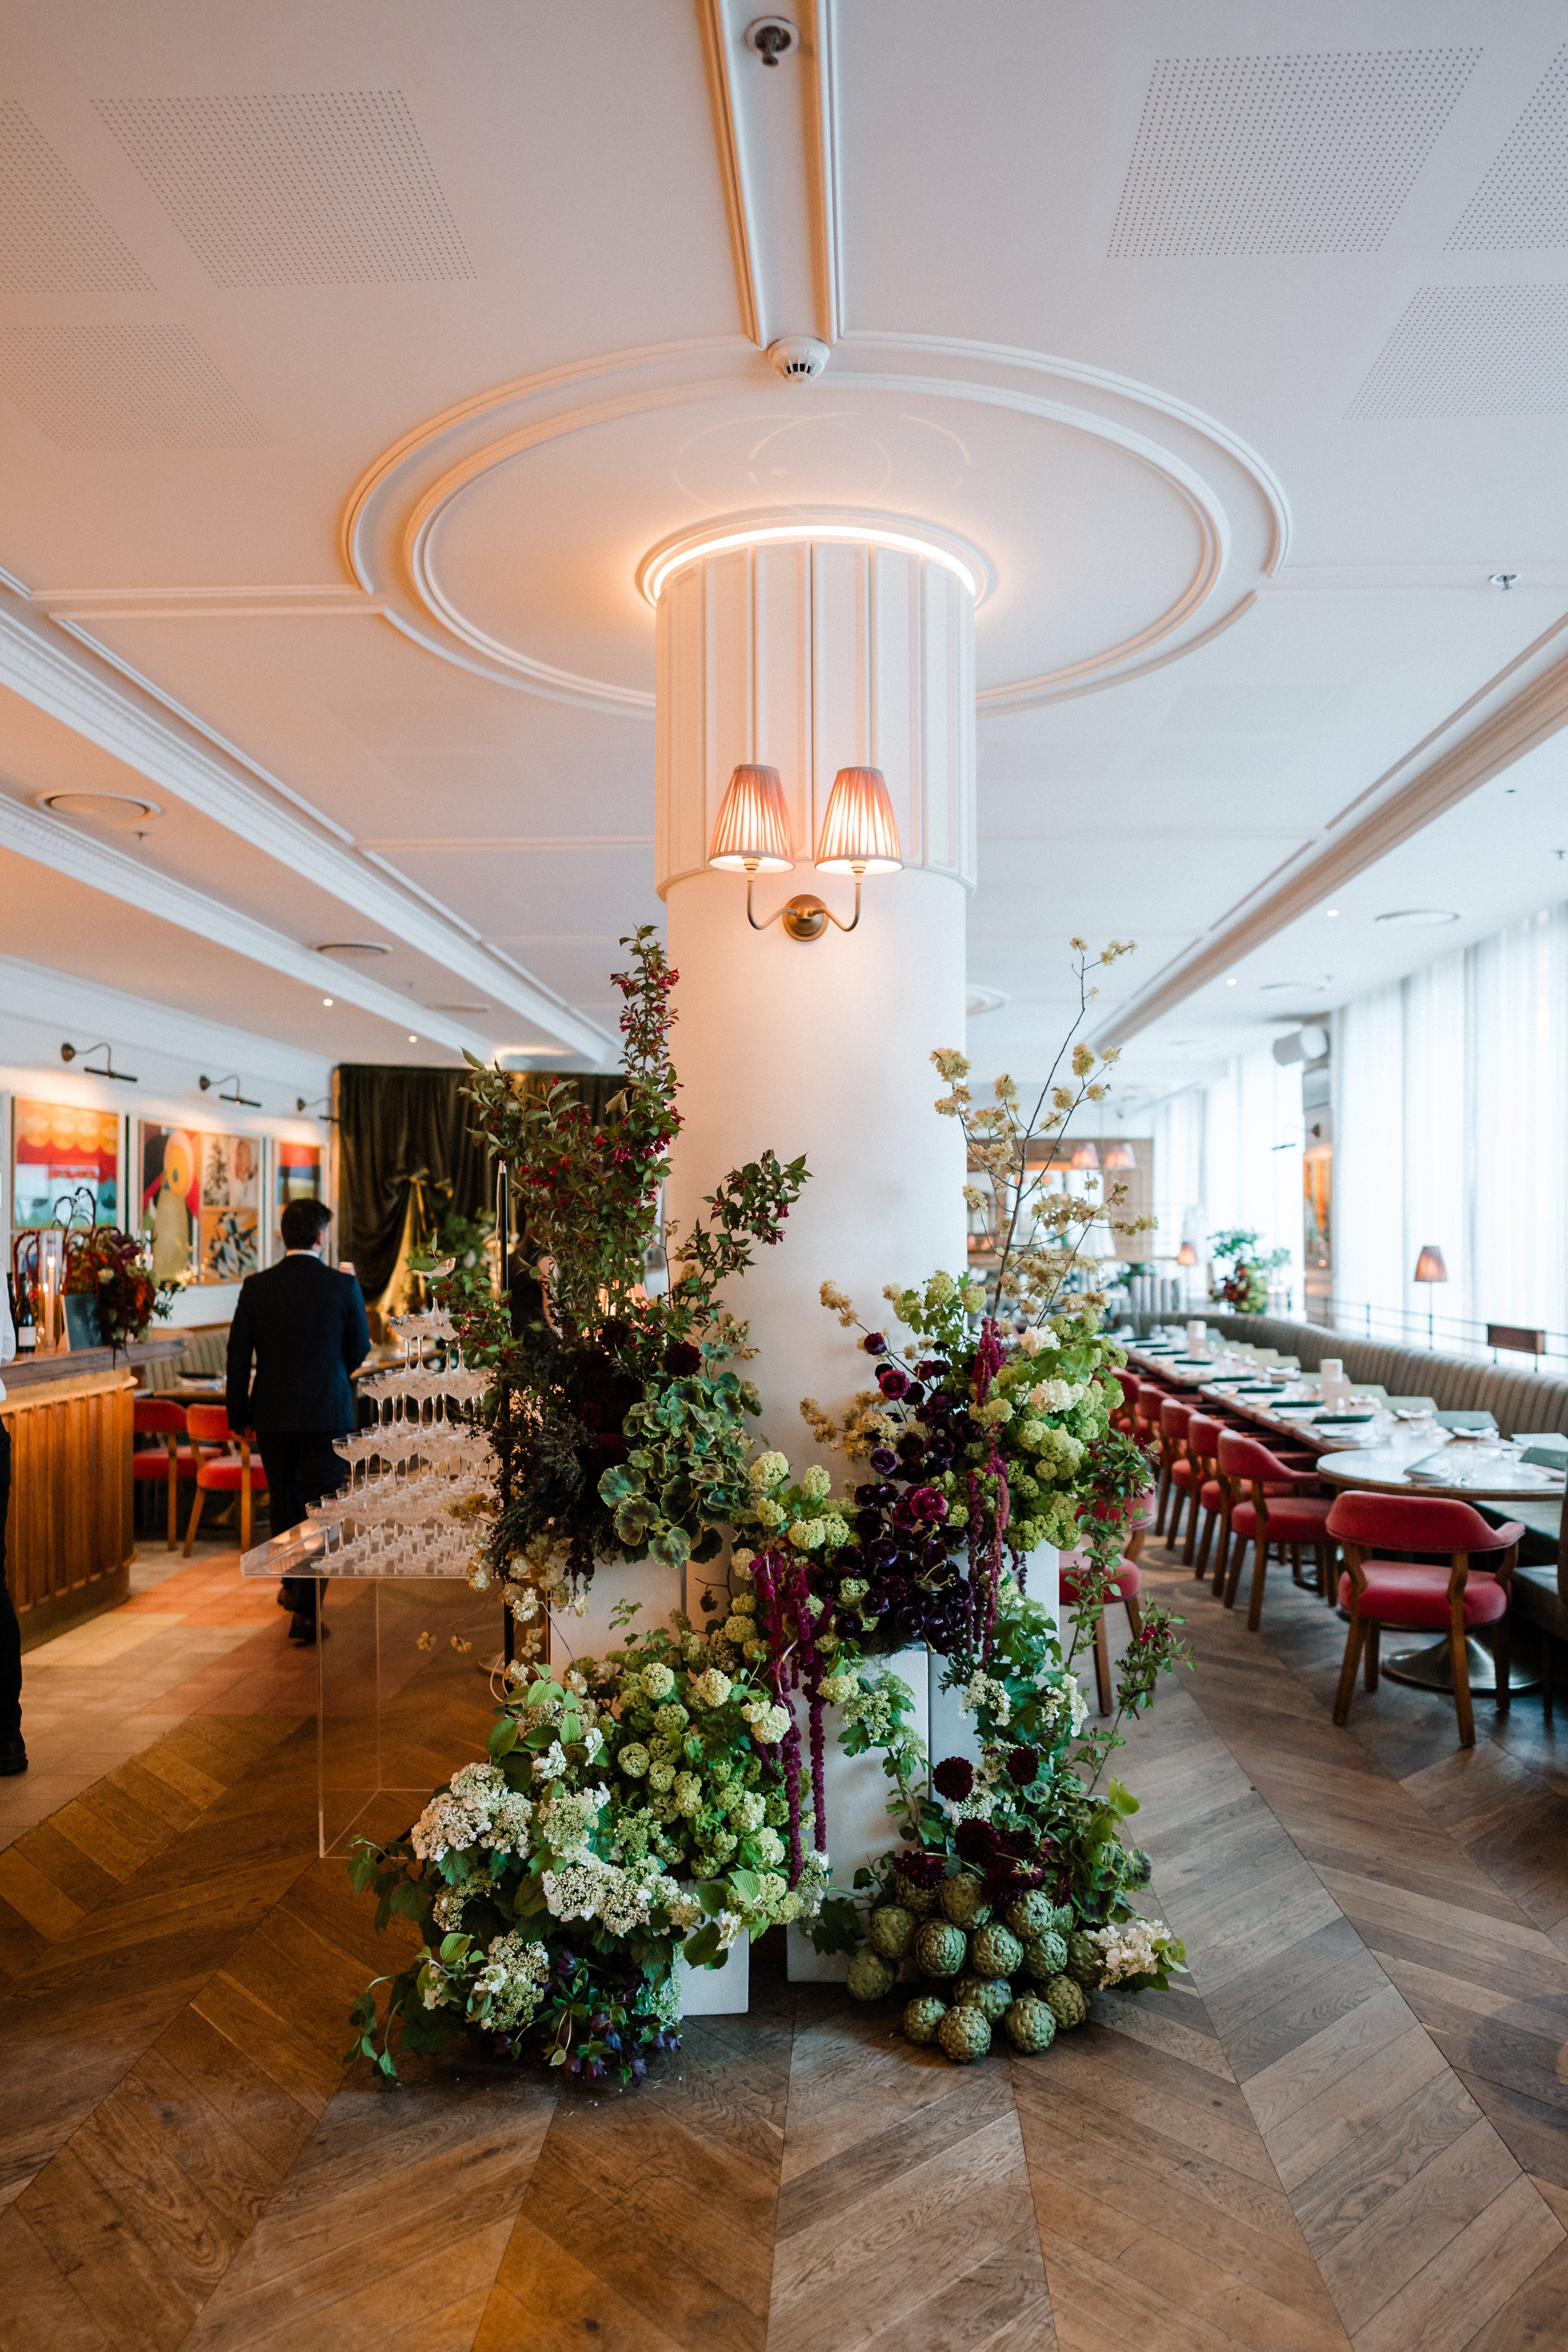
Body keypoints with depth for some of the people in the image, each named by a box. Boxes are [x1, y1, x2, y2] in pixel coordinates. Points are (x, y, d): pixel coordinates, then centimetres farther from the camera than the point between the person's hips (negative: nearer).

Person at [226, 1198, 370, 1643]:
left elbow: (238, 1354, -1)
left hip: (273, 1414, 3)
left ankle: (292, 1585, 39)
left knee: (283, 1502, 21)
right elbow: (359, 1351, 0)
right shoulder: (343, 1286, -9)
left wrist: (238, 1415, 9)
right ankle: (306, 1611, -4)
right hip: (327, 1413, -3)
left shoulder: (256, 1287, -4)